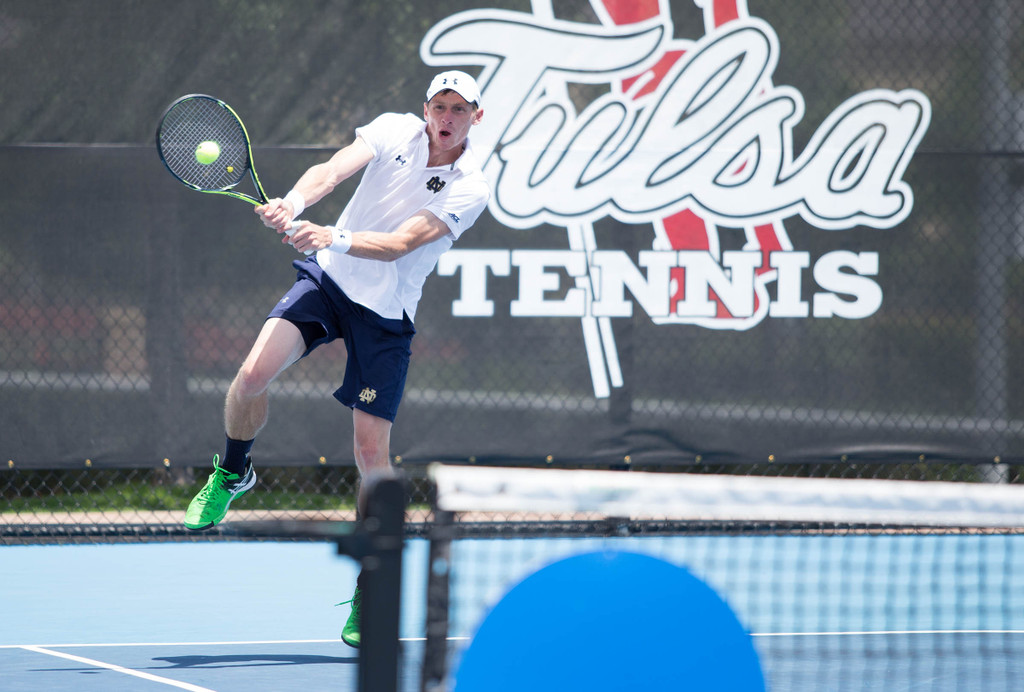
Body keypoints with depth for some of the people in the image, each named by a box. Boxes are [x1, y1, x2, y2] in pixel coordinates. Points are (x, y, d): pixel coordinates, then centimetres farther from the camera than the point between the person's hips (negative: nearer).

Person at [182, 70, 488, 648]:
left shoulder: (471, 189, -13)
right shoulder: (395, 130, -4)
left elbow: (399, 244, -25)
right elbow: (332, 171, -19)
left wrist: (333, 237, -40)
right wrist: (295, 203, -40)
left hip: (386, 315, -2)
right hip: (327, 277, 2)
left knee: (372, 451, -5)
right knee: (254, 373, -21)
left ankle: (369, 594, 8)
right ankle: (232, 474, 11)